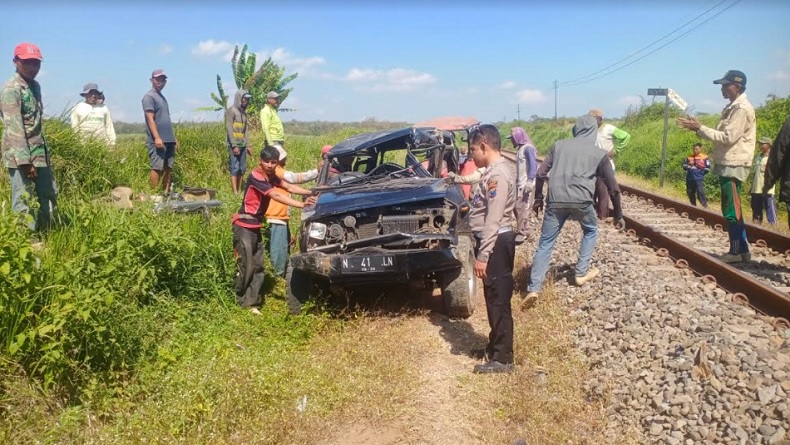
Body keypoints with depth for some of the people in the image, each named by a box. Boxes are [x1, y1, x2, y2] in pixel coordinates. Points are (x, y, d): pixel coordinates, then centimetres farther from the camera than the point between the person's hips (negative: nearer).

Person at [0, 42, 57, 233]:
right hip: (20, 157, -9)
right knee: (23, 204, -3)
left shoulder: (35, 86, 14)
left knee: (49, 197, 15)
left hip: (40, 154, 9)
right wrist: (25, 160, -23)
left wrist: (45, 151, 16)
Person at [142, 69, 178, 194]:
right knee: (157, 167, -7)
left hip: (168, 139, 8)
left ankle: (166, 193, 11)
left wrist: (174, 137, 21)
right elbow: (150, 119, -14)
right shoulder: (149, 97, -5)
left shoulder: (162, 97, 22)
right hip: (157, 140, -8)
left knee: (168, 167, 7)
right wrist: (157, 137, -22)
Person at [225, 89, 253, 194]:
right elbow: (229, 129, -12)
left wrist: (247, 145, 11)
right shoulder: (231, 111, -6)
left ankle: (239, 191, 12)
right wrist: (234, 146, -18)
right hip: (234, 145, -7)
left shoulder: (244, 112, 15)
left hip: (242, 145, 7)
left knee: (242, 169, 6)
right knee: (235, 168, -9)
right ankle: (235, 193, -9)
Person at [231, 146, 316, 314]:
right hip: (244, 225, -9)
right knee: (247, 266, -6)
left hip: (256, 226, 9)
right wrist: (302, 205, -33)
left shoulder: (270, 176, 7)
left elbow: (289, 187, 9)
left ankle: (251, 301, 9)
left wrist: (312, 192, -3)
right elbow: (276, 196, -28)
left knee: (258, 266, 5)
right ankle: (242, 301, 10)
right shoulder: (256, 176, -19)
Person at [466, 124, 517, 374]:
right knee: (493, 299, 19)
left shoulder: (498, 174, -20)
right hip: (493, 242, 10)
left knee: (499, 302, -2)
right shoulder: (493, 170, 13)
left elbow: (494, 220, -24)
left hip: (497, 243, -10)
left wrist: (482, 255, -23)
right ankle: (495, 347, 32)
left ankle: (503, 359, 7)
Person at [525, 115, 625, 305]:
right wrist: (618, 215, 23)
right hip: (581, 201, -1)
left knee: (545, 243, 6)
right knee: (591, 231, 29)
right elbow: (613, 187, 15)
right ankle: (581, 273, 28)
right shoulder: (599, 154, 15)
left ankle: (533, 289, -4)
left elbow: (540, 173, 13)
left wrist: (538, 198, 24)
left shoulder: (559, 145, 18)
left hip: (555, 200, 1)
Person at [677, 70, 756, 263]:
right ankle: (741, 249, 18)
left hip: (733, 166, -10)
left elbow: (728, 138, -21)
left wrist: (700, 128, -18)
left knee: (731, 210, -6)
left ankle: (737, 251, 1)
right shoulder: (732, 108, 17)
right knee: (731, 210, 12)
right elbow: (721, 136, 16)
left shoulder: (742, 109, -14)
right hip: (727, 164, 10)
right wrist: (697, 128, 4)